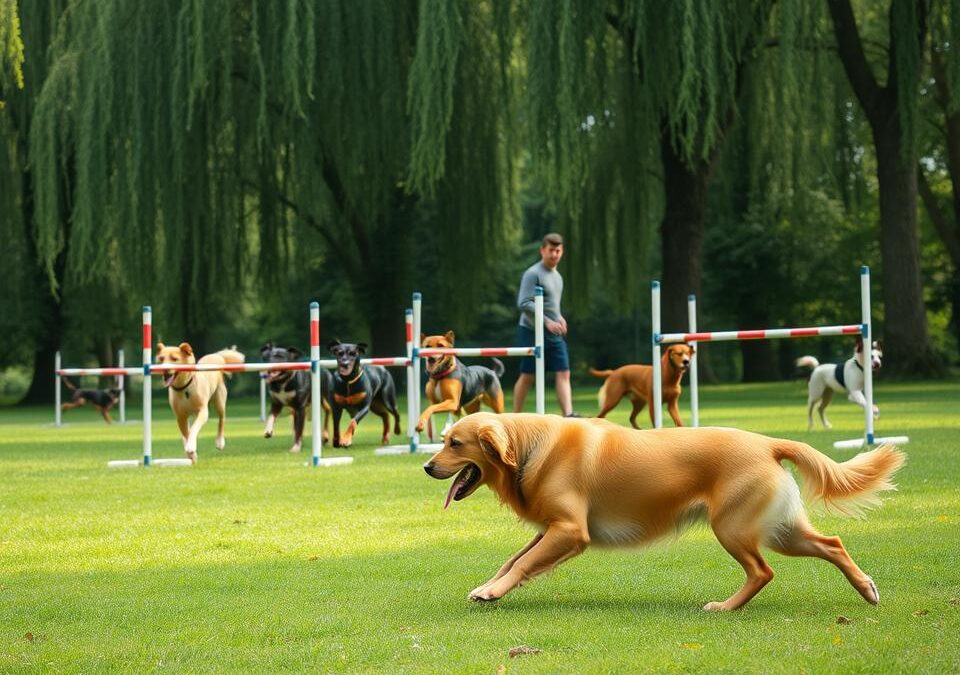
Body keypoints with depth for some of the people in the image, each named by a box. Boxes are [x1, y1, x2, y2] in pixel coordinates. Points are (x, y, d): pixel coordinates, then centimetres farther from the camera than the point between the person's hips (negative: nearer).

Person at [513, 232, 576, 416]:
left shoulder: (557, 276, 16)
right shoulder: (533, 274, -10)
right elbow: (523, 304, -19)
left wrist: (559, 318, 8)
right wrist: (547, 321, -22)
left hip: (555, 335, 7)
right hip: (532, 332, -7)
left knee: (563, 374, -5)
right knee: (527, 376, -1)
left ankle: (569, 416, -12)